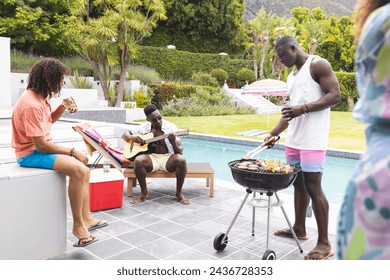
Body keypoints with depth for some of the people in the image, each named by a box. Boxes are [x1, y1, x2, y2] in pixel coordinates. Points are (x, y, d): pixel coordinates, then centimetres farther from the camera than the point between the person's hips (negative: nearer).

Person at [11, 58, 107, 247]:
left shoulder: (41, 97, 5)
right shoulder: (32, 105, -25)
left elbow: (49, 120, 23)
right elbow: (41, 144, -26)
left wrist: (62, 108, 3)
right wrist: (72, 151, -17)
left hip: (41, 148, 10)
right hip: (31, 153, -10)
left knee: (84, 170, 6)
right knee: (78, 169, -28)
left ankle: (86, 218, 8)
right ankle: (78, 225, -17)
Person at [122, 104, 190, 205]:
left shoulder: (171, 127, -5)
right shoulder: (144, 127, 2)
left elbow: (180, 152, -8)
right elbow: (125, 134, 12)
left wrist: (173, 142, -31)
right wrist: (132, 137, -12)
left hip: (168, 158, -1)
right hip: (151, 157, 1)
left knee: (181, 160, -34)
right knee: (138, 161, -32)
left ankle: (179, 193, -13)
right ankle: (144, 193, -10)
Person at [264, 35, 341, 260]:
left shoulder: (318, 65, -4)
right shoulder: (291, 76, 20)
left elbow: (335, 96, -12)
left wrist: (304, 108, -22)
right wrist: (274, 133, 15)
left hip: (312, 141, -8)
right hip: (293, 140, 8)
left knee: (313, 187, -7)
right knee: (299, 184, 13)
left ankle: (324, 243, 3)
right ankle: (299, 228, 27)